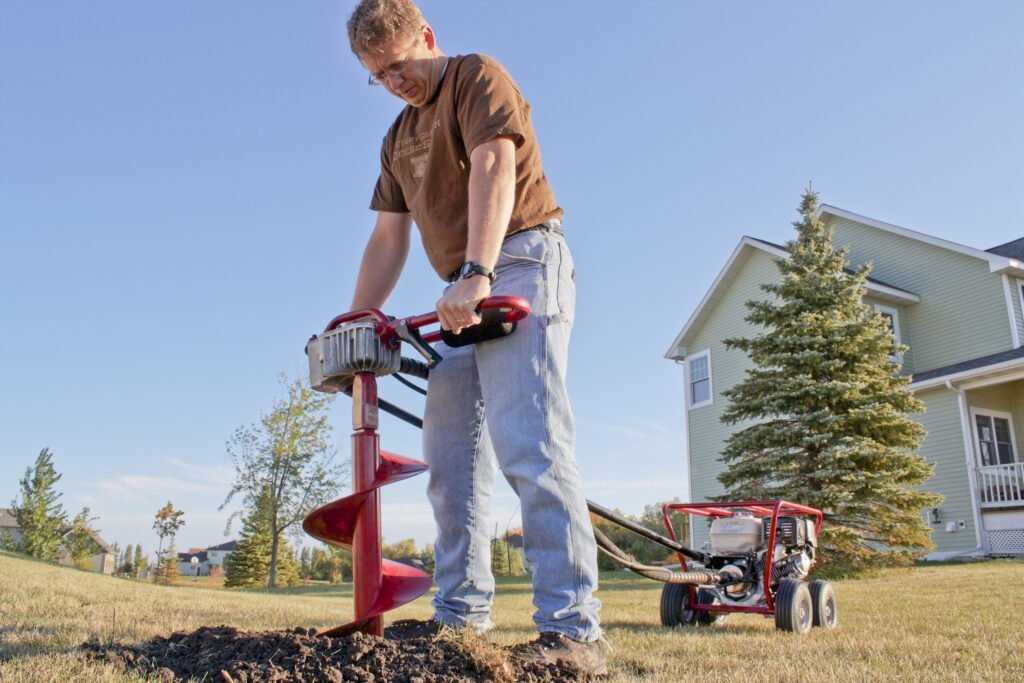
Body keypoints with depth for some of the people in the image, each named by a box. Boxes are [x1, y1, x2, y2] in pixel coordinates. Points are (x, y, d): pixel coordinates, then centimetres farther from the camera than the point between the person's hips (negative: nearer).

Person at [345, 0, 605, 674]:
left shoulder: (477, 76, 2)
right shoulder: (398, 138, 25)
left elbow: (492, 169, -16)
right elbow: (387, 239, 20)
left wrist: (477, 273, -30)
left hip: (521, 264, -8)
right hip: (466, 297, 9)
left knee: (529, 447, -20)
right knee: (451, 460, 4)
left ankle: (573, 630, -19)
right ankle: (461, 617, 10)